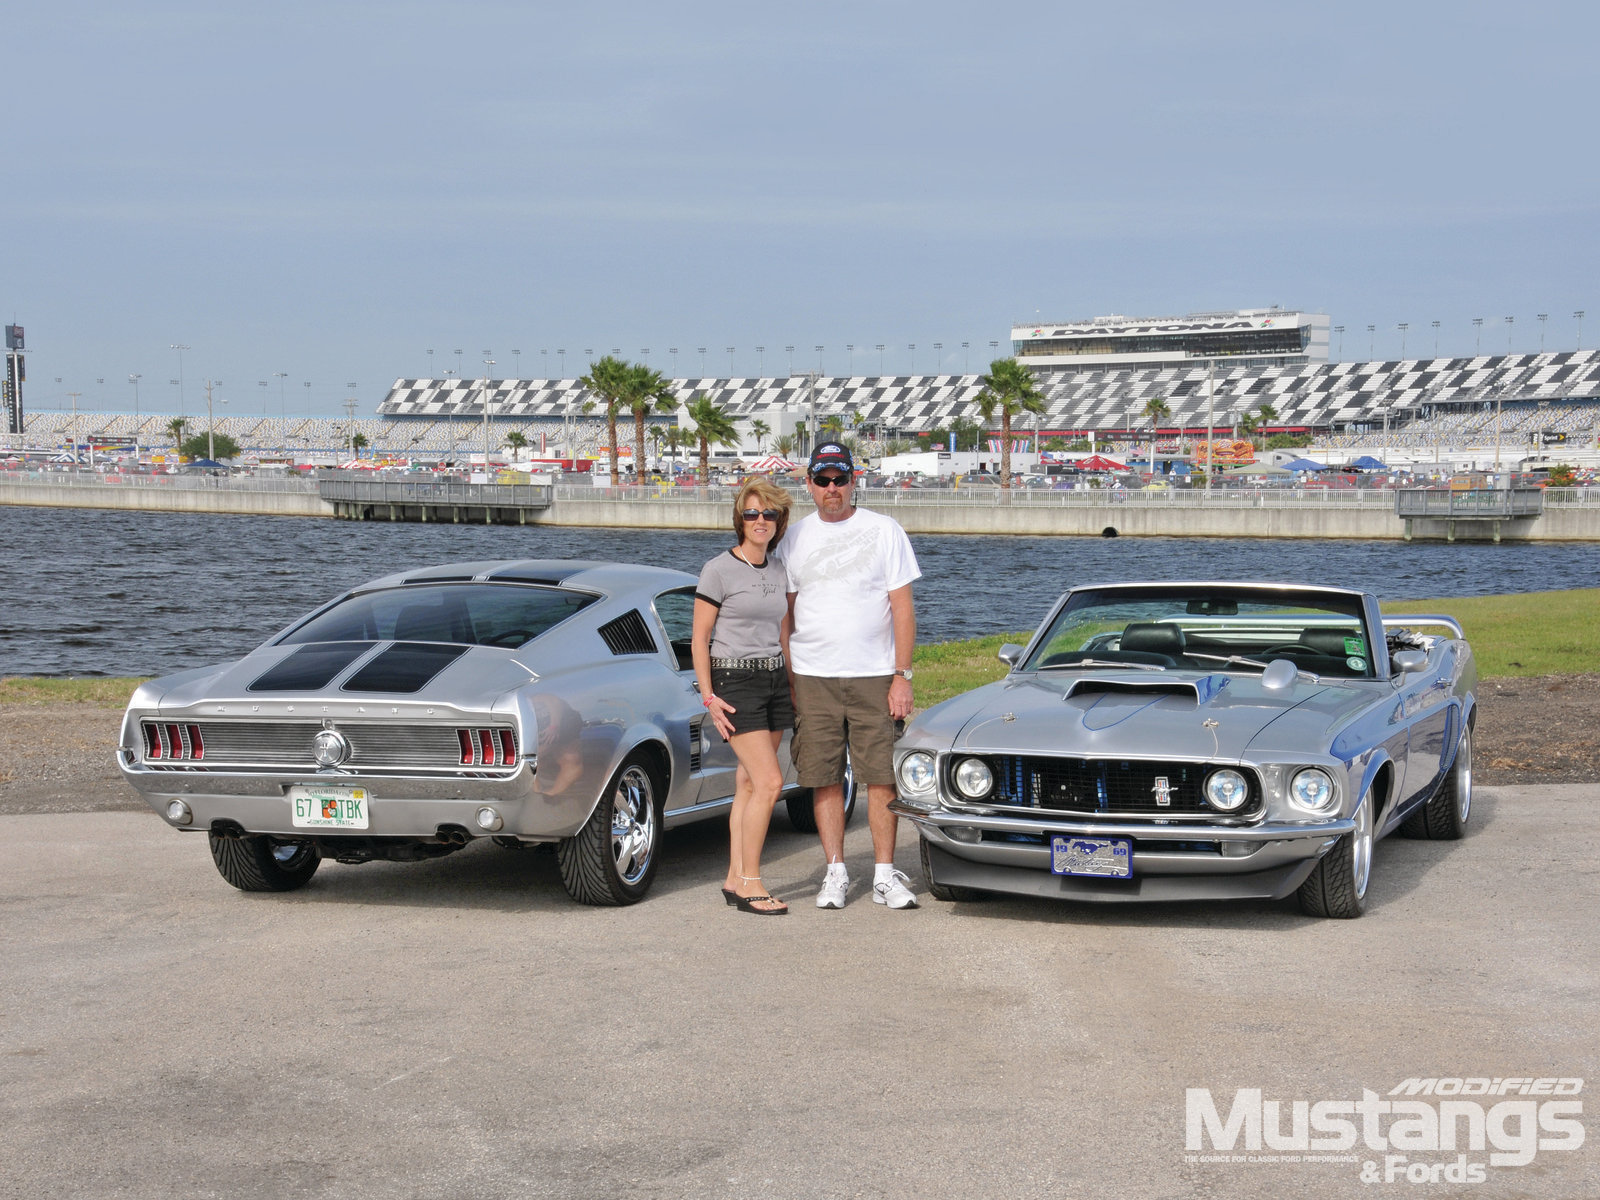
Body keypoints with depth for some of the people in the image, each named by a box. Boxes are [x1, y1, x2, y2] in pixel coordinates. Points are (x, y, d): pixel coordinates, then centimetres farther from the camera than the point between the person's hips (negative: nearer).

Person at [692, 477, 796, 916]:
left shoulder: (778, 572, 12)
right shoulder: (718, 571, -7)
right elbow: (699, 639, -6)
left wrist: (792, 688, 18)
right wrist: (708, 697, -13)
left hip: (774, 680, 6)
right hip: (734, 681, -6)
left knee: (749, 785, 6)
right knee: (769, 781, -14)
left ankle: (735, 880, 11)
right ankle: (749, 883, -8)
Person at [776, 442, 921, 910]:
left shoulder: (884, 531, 3)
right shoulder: (795, 538, 9)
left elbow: (902, 608, 2)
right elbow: (786, 612, 12)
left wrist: (902, 676, -5)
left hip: (874, 677, -2)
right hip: (812, 678, 2)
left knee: (882, 776, -2)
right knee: (825, 778, 2)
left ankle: (885, 875, 5)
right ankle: (836, 873, 10)